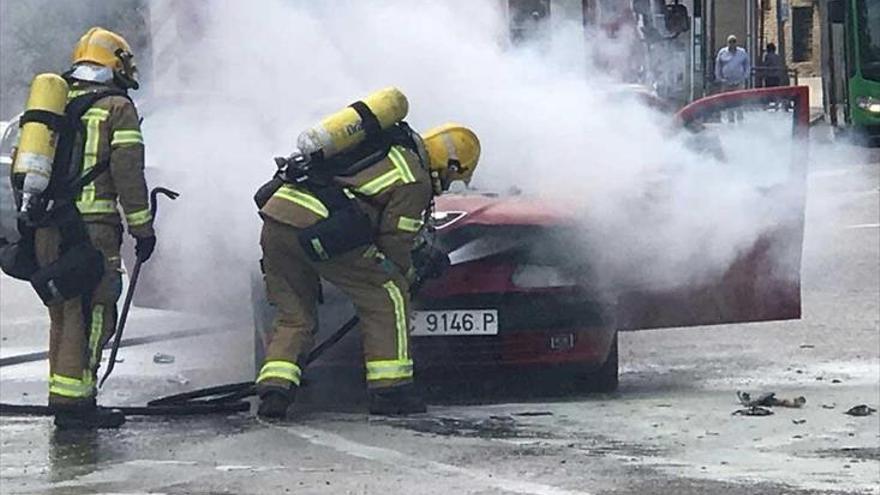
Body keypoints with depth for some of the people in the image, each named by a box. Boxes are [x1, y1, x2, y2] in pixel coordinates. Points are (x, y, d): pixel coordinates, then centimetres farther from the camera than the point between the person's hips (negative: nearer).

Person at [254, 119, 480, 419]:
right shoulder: (416, 182, 2)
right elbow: (394, 243, 4)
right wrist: (407, 276, 24)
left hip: (274, 218, 8)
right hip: (317, 228, -8)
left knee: (295, 314, 19)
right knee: (388, 294, 7)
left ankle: (274, 391, 2)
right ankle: (390, 390, 6)